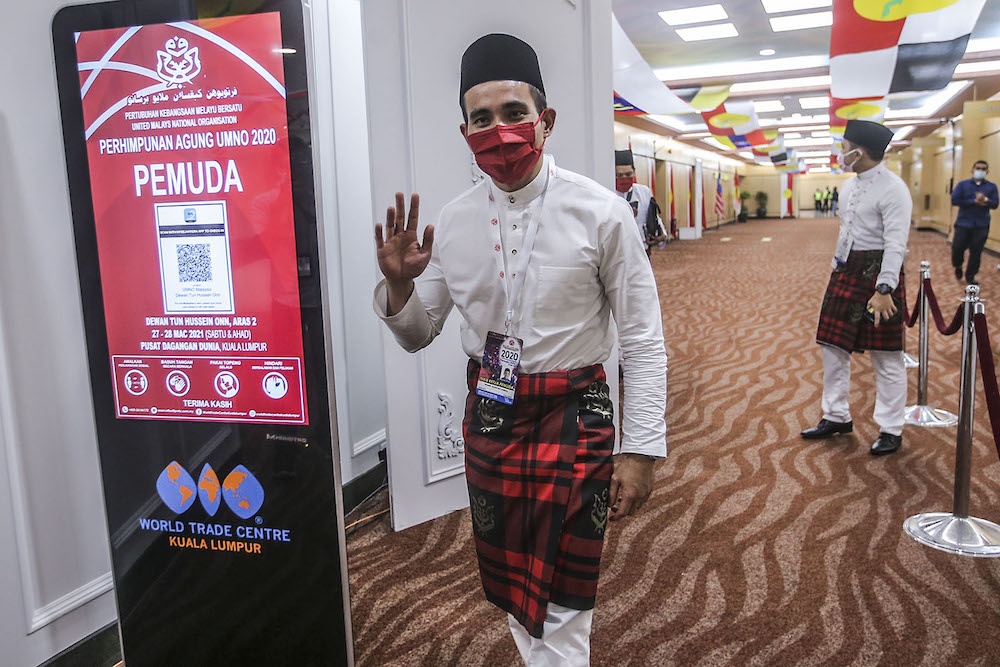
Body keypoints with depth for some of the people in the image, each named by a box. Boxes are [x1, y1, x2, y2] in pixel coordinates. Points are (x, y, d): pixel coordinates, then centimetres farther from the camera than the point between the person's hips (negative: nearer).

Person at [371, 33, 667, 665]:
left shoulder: (601, 213, -13)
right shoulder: (454, 221, -1)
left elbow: (644, 340, -10)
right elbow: (417, 334, 7)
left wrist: (641, 450, -12)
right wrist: (399, 285, -15)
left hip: (573, 420, -4)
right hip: (489, 418, 5)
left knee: (562, 604, 6)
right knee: (511, 588, 22)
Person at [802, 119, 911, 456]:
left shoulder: (892, 189, -15)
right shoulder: (849, 186, 11)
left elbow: (896, 244, -21)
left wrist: (883, 290, -27)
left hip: (877, 274, -8)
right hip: (846, 273, 8)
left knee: (886, 357, 2)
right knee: (833, 347, 11)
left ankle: (891, 430, 14)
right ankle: (836, 417, 25)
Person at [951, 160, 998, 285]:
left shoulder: (992, 187, 7)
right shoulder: (962, 184, 5)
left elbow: (995, 204, -3)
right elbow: (954, 200, -8)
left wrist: (986, 200, -24)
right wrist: (974, 201, -14)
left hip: (981, 226, 1)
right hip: (963, 224, -1)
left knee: (976, 252, 1)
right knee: (957, 248, -2)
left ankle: (970, 277, 14)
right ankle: (958, 267, 29)